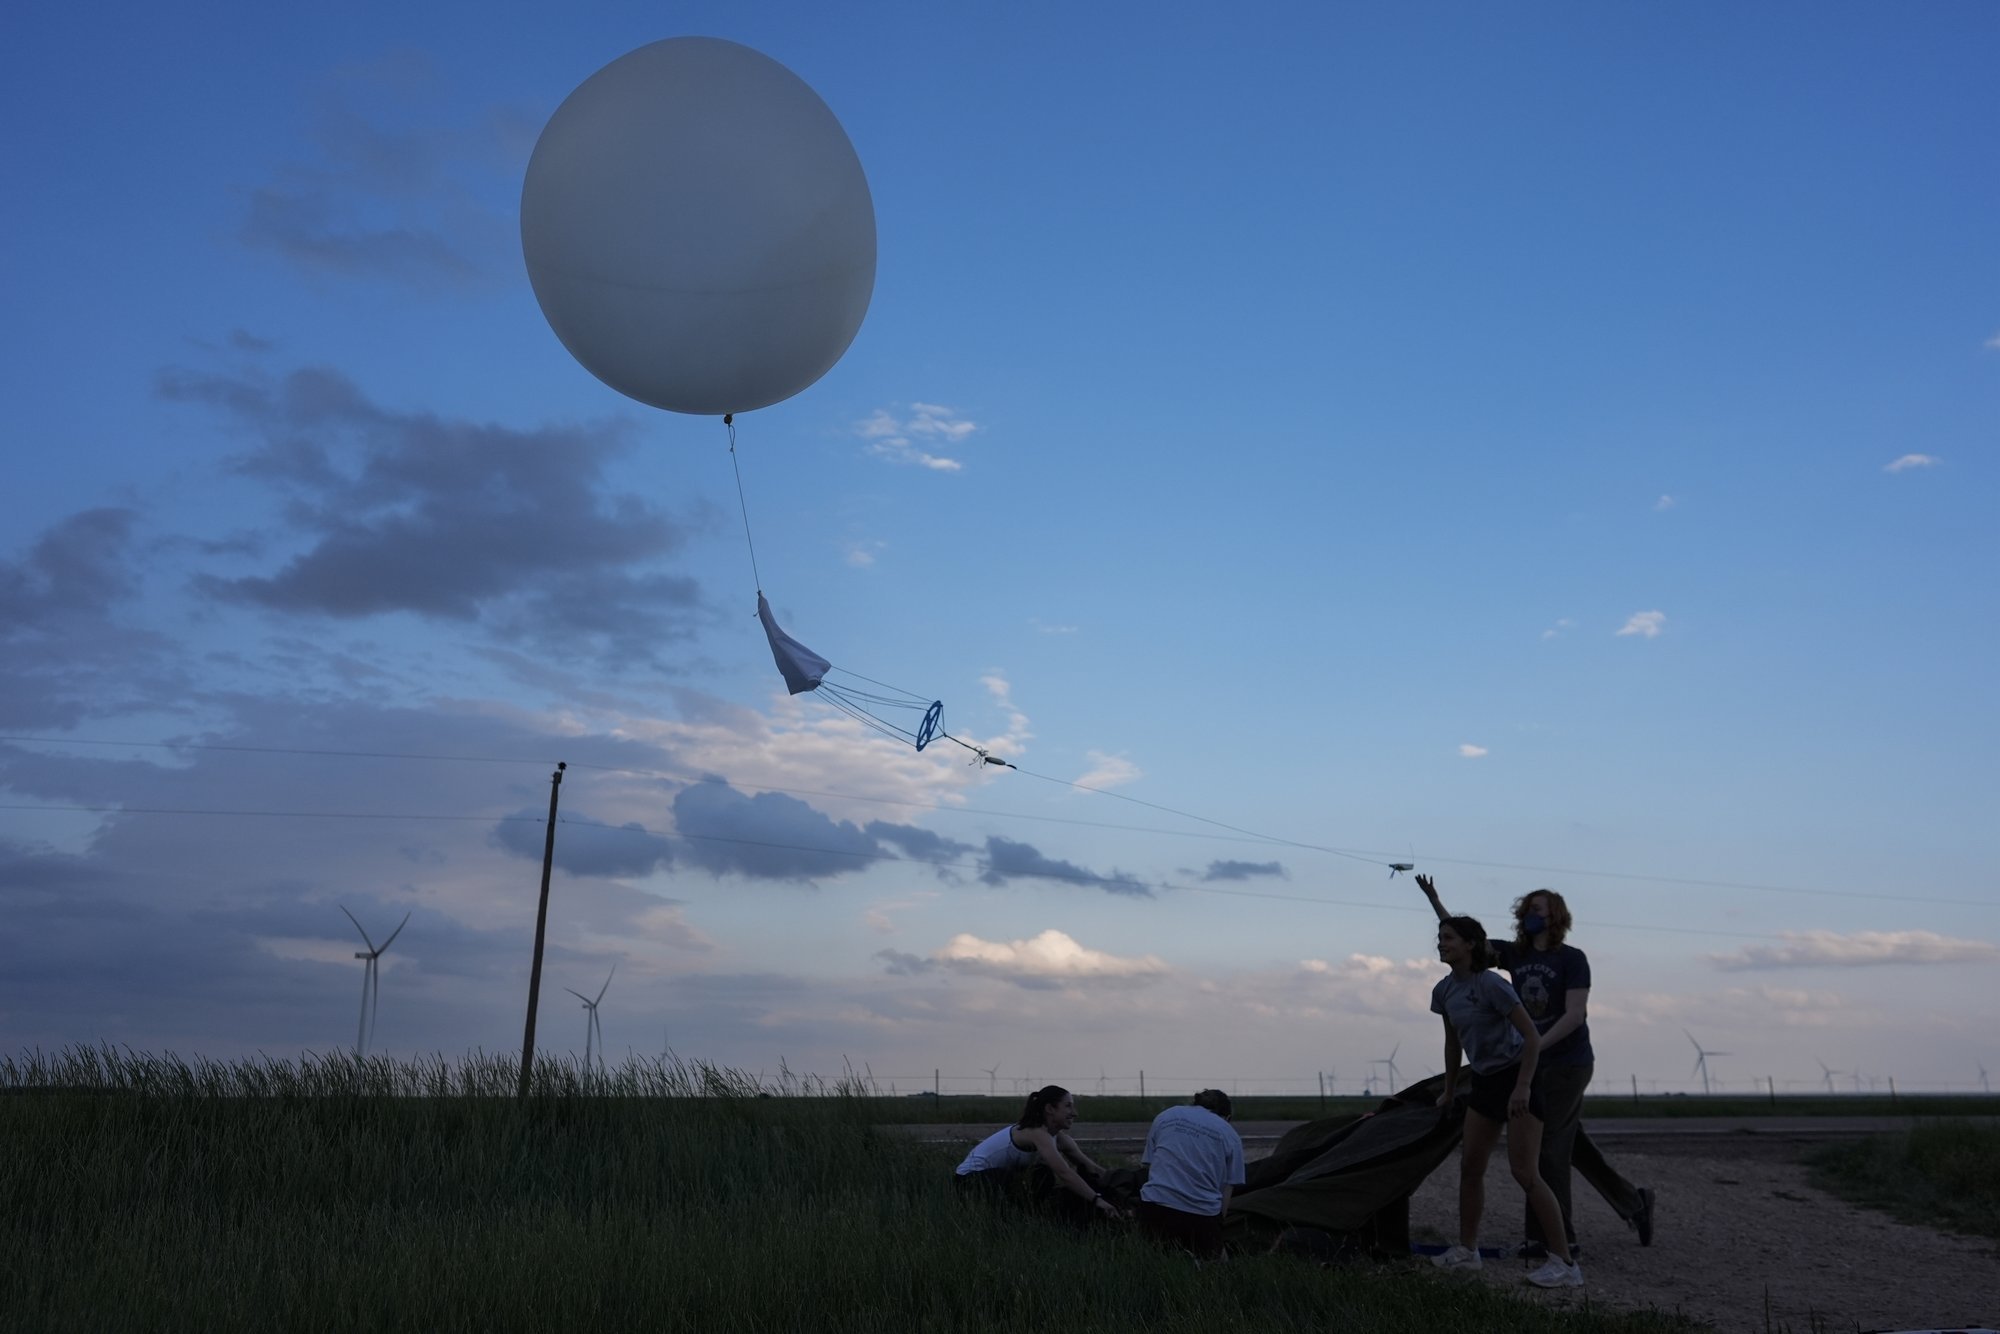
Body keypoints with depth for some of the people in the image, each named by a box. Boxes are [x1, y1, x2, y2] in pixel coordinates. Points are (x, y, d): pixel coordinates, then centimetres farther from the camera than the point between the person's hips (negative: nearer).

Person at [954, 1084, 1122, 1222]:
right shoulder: (1037, 1133, -29)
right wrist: (1097, 1200, -43)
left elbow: (1089, 1167, 0)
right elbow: (1064, 1173, -39)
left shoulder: (1058, 1136, -1)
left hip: (1002, 1176, 10)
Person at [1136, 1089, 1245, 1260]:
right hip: (1201, 1215, -2)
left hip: (1155, 1207, 2)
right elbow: (1225, 1193, 13)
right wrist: (1213, 1226, 23)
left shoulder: (1165, 1116, 20)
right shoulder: (1230, 1135, 14)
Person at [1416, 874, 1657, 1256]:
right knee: (1573, 1146, 15)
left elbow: (1574, 1015, -18)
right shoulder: (1515, 955, 6)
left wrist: (1534, 1046, -27)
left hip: (1568, 1064, -7)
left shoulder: (1572, 959, -10)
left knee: (1546, 1147, -8)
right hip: (1535, 1065, 7)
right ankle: (1633, 1202, 31)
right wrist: (1434, 900, -7)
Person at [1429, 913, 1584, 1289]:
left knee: (1525, 1173, -13)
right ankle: (1467, 1250, 22)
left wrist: (1522, 1087, -25)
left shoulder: (1490, 985, -20)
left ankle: (1565, 1264, -8)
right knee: (1470, 1166, 10)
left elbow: (1532, 1037, -20)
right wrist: (1448, 1092, 22)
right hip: (1484, 1081, 8)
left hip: (1515, 1078, -8)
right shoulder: (1444, 991, 3)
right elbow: (1453, 1043, 16)